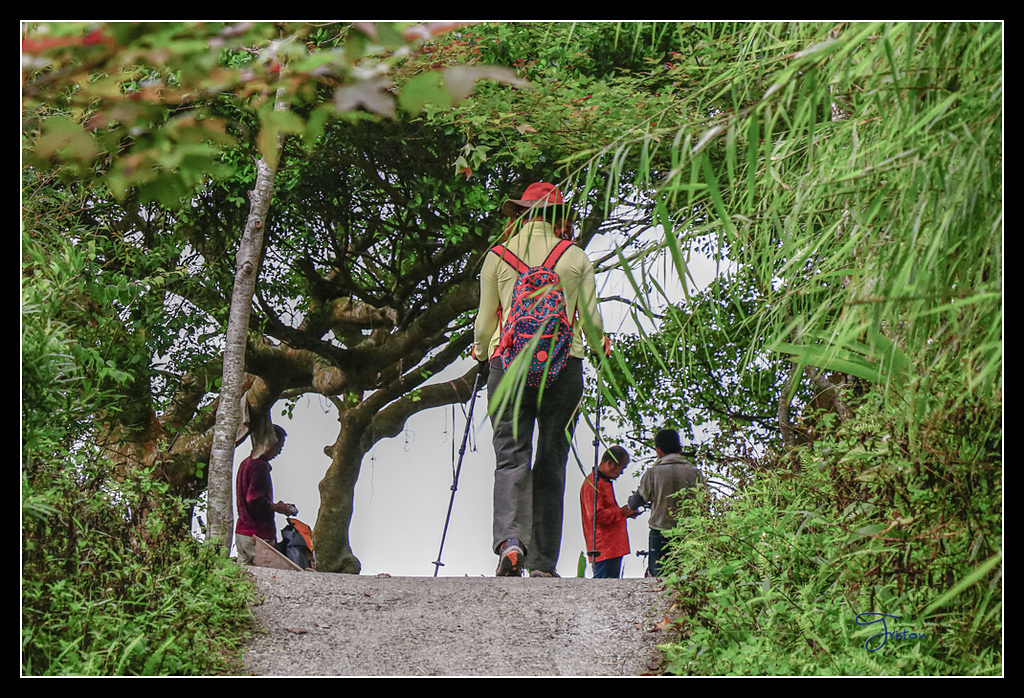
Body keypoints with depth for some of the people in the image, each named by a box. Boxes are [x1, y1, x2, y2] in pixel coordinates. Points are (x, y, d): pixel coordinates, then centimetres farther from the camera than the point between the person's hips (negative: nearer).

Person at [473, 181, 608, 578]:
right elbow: (592, 322, 5)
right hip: (564, 366, 0)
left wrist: (481, 353, 27)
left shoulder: (497, 256, 6)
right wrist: (601, 348, 26)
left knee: (511, 456, -2)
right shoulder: (576, 257, 6)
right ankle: (543, 563, 3)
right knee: (551, 465, 6)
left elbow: (485, 323, 7)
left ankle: (510, 538, -27)